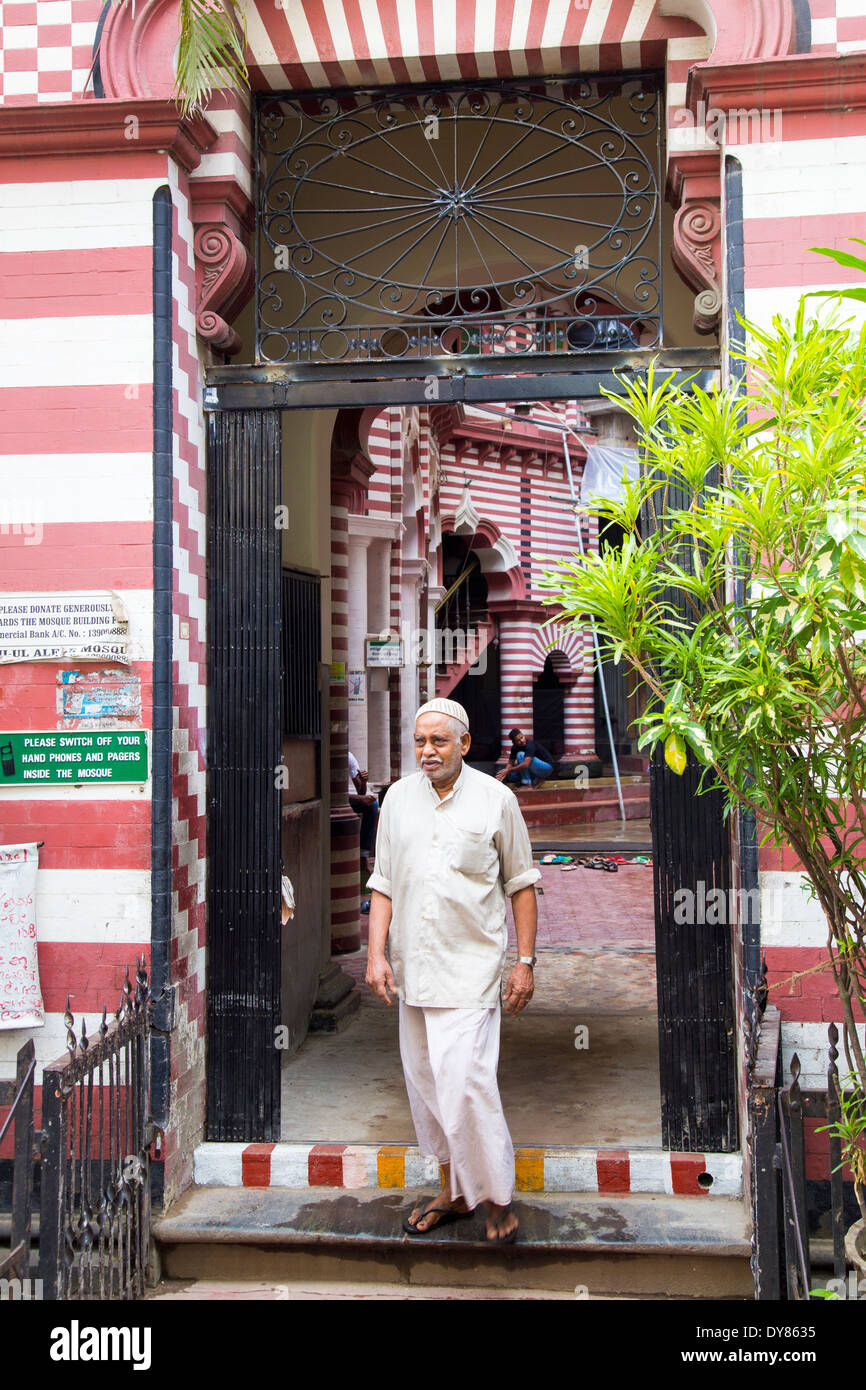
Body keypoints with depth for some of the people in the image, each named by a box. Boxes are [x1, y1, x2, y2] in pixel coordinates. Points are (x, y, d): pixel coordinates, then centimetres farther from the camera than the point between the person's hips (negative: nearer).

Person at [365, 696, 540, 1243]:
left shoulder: (496, 799, -3)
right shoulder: (399, 797, 7)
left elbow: (521, 884, 2)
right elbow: (383, 884, 10)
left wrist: (525, 961, -2)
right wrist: (377, 953, 0)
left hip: (471, 967, -5)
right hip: (412, 967, 5)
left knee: (465, 1082, -11)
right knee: (425, 1082, 11)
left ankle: (497, 1196, 7)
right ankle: (454, 1192, 27)